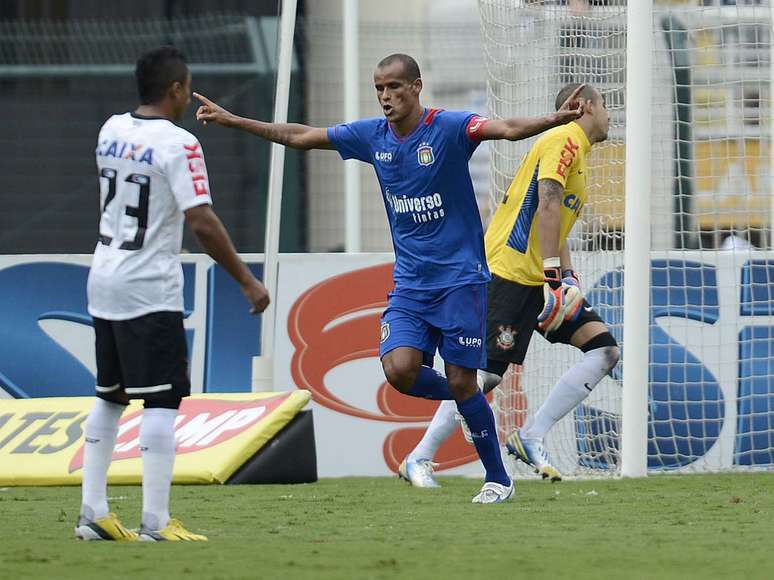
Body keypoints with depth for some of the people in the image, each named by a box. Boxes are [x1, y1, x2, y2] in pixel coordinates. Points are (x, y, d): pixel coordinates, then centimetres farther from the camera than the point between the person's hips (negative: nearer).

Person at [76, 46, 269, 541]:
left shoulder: (112, 130, 7)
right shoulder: (178, 144, -15)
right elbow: (202, 222, -20)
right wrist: (247, 281, -14)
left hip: (104, 285, 8)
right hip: (150, 294, -8)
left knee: (110, 398, 16)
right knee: (162, 403, -7)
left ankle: (93, 514, 16)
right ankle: (155, 524, -12)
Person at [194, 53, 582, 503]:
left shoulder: (449, 128, -12)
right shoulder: (372, 136, 4)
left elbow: (507, 129, -28)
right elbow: (299, 137, 14)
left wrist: (553, 121, -48)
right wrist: (231, 120, 16)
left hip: (459, 277, -5)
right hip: (410, 282, 5)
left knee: (461, 383, -6)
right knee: (399, 370, -15)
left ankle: (499, 479, 10)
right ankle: (464, 400, 16)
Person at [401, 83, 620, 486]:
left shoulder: (577, 150, 24)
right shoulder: (564, 139, -7)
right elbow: (546, 203, -20)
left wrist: (569, 280, 17)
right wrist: (553, 275, -24)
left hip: (540, 278, 10)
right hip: (510, 270, -10)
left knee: (603, 350, -3)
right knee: (487, 373, -13)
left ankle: (531, 437, -5)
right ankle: (420, 458, -2)